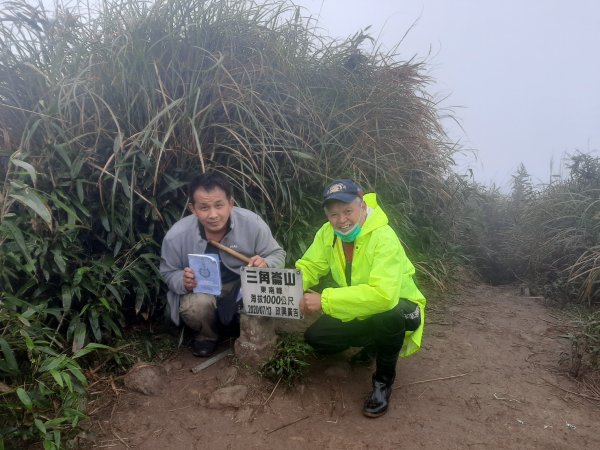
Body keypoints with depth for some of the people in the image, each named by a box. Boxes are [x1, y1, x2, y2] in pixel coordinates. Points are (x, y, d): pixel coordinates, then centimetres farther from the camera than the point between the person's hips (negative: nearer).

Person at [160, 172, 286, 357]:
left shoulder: (252, 223, -22)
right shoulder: (176, 236, -20)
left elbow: (277, 254, -9)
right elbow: (168, 272, -3)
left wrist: (265, 264, -34)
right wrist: (183, 282, -28)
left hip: (244, 286, 1)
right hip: (201, 291, 0)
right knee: (196, 306, -34)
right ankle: (209, 334, 6)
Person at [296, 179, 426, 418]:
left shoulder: (384, 238, -32)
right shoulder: (327, 232, -10)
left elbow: (382, 295, -45)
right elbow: (308, 267, -9)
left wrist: (325, 301, -45)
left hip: (396, 309, -6)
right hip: (359, 312, 6)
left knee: (387, 314, -39)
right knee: (315, 338, -7)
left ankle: (384, 379, -9)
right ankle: (372, 346, 21)